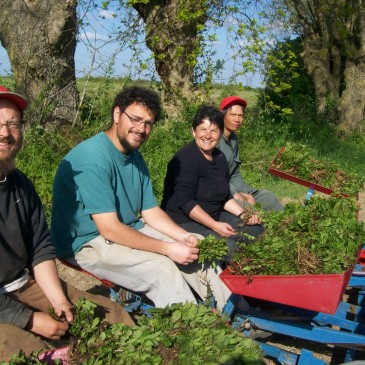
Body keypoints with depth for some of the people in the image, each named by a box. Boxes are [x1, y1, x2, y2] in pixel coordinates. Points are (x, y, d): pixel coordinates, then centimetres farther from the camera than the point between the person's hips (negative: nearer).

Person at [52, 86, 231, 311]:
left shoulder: (135, 157, 5)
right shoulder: (93, 157, -24)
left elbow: (151, 211, 7)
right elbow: (109, 228, -26)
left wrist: (184, 237, -10)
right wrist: (168, 248, -23)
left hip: (130, 231, 9)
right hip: (88, 242, -9)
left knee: (195, 252, 2)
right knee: (161, 268, -27)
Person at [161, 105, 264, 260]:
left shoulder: (219, 157, 9)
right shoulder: (185, 158, -18)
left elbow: (224, 196, 16)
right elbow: (184, 202, -24)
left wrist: (243, 214, 0)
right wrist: (214, 225, -28)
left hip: (214, 217, 9)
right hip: (183, 222, -9)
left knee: (256, 229, 3)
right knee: (226, 245, -30)